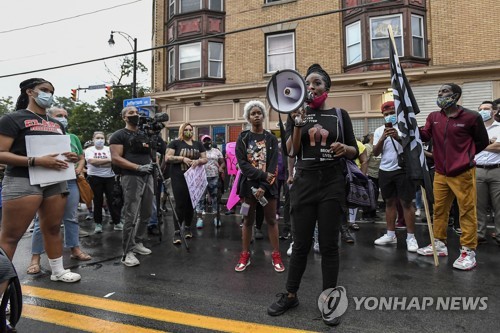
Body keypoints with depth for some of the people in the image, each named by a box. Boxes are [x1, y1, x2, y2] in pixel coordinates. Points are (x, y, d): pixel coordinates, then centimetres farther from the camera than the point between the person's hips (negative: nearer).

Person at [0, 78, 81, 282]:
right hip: (23, 182, -6)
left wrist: (71, 157, 2)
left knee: (53, 228, 13)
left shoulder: (57, 124, 17)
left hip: (56, 181, 6)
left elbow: (63, 150, 26)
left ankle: (58, 272, 23)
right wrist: (36, 161, -23)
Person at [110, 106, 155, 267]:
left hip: (148, 176, 7)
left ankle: (138, 243, 25)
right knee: (131, 216, -9)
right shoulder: (119, 135, -1)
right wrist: (138, 167, -18)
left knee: (146, 214, 11)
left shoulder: (145, 134, 19)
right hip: (131, 177, -7)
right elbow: (115, 158, -11)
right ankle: (127, 253, -3)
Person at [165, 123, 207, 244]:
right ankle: (177, 232, -2)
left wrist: (198, 161, -11)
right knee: (180, 204, -7)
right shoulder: (175, 143, 2)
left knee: (190, 204, 11)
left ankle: (188, 228, 26)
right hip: (179, 178, -4)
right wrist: (182, 158, -17)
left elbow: (205, 159, 11)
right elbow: (167, 158, -6)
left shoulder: (198, 144, 13)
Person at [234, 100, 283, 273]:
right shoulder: (243, 138, 3)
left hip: (268, 185, 0)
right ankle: (245, 256, 18)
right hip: (249, 184, 0)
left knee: (271, 220, 5)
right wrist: (263, 175, -18)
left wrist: (263, 186, -16)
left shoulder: (271, 139, 4)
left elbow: (273, 166, -5)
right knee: (248, 221, 8)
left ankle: (276, 255, 15)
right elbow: (242, 163, -7)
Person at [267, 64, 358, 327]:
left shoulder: (339, 114, 5)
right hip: (304, 183, 1)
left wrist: (344, 149, -17)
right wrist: (298, 124, -21)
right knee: (300, 244, 8)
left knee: (329, 245, 5)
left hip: (332, 184, 0)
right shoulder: (298, 114, 5)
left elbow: (355, 152, 5)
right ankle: (290, 295, 26)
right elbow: (290, 151, -7)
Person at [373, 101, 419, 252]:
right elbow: (375, 153, 2)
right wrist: (382, 138, -13)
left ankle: (410, 237, 4)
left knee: (407, 202, -2)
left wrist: (398, 137, -25)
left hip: (402, 169, -4)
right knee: (390, 202, 11)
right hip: (385, 171, 4)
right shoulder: (379, 130, 8)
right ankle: (390, 234, 20)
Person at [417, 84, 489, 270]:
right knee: (439, 209, 12)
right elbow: (424, 136, -5)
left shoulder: (471, 117, -6)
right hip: (440, 173, 5)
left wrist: (465, 157, 6)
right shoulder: (433, 117, 7)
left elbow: (482, 142, 4)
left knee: (467, 211, 1)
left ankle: (468, 252, 9)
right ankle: (439, 244, 25)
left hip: (463, 173, -5)